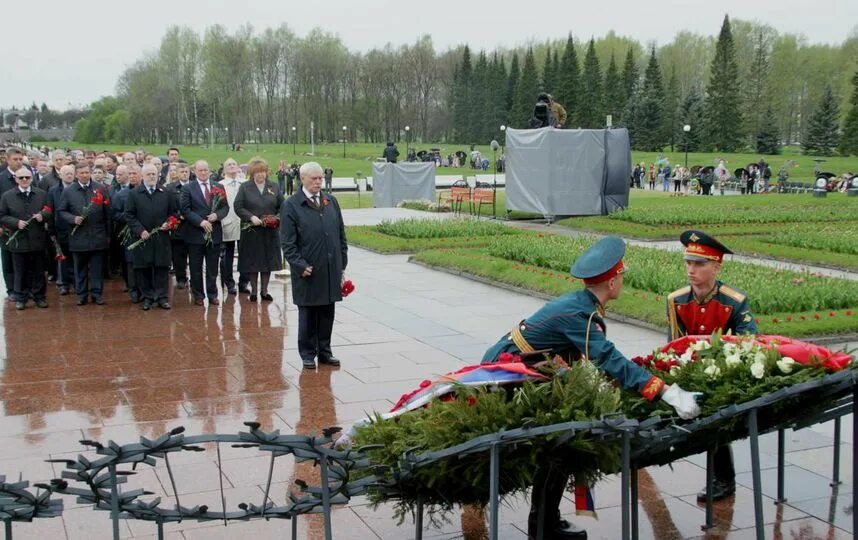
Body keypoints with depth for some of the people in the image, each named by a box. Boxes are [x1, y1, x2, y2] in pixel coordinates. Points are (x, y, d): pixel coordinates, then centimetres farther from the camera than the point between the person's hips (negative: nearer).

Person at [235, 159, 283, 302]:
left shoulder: (274, 187, 7)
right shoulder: (245, 187, 2)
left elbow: (282, 207, 7)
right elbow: (238, 207, -4)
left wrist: (277, 218, -11)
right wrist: (251, 217, -17)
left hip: (270, 232, 2)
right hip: (251, 231, -2)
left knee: (268, 262, 4)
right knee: (252, 262, 2)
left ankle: (264, 290, 15)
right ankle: (253, 290, 13)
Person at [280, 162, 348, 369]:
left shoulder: (331, 202, 9)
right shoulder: (291, 206, -6)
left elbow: (341, 234, 13)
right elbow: (287, 243, -7)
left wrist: (343, 263, 10)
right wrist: (300, 265, -14)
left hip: (331, 270, 4)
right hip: (308, 271, -4)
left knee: (327, 314, 11)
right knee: (307, 315, 7)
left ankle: (324, 351, 22)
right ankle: (307, 354, 18)